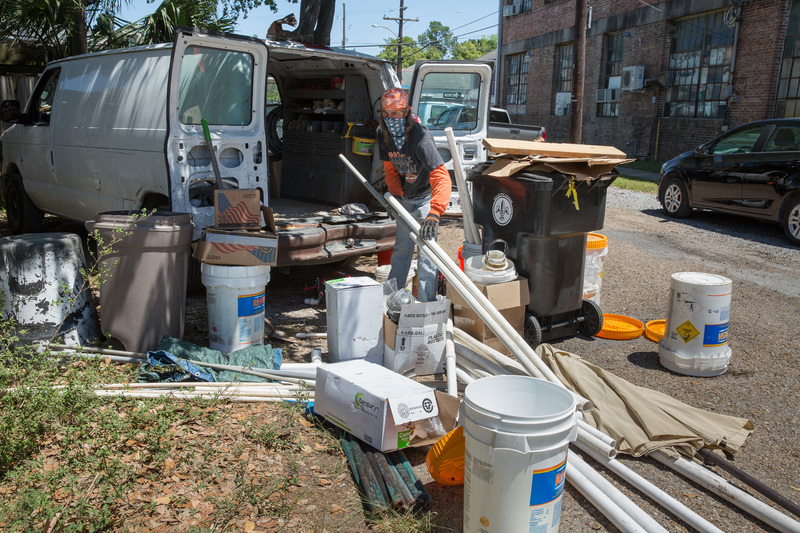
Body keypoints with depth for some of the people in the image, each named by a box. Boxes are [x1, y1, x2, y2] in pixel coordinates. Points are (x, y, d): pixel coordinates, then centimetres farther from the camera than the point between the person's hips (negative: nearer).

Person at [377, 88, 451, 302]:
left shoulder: (420, 137, -32)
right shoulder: (383, 134, -11)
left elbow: (441, 176, -40)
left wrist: (434, 215, -52)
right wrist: (396, 195, -11)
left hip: (426, 197, -7)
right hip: (405, 197, 7)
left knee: (426, 256, -11)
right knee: (401, 249, 19)